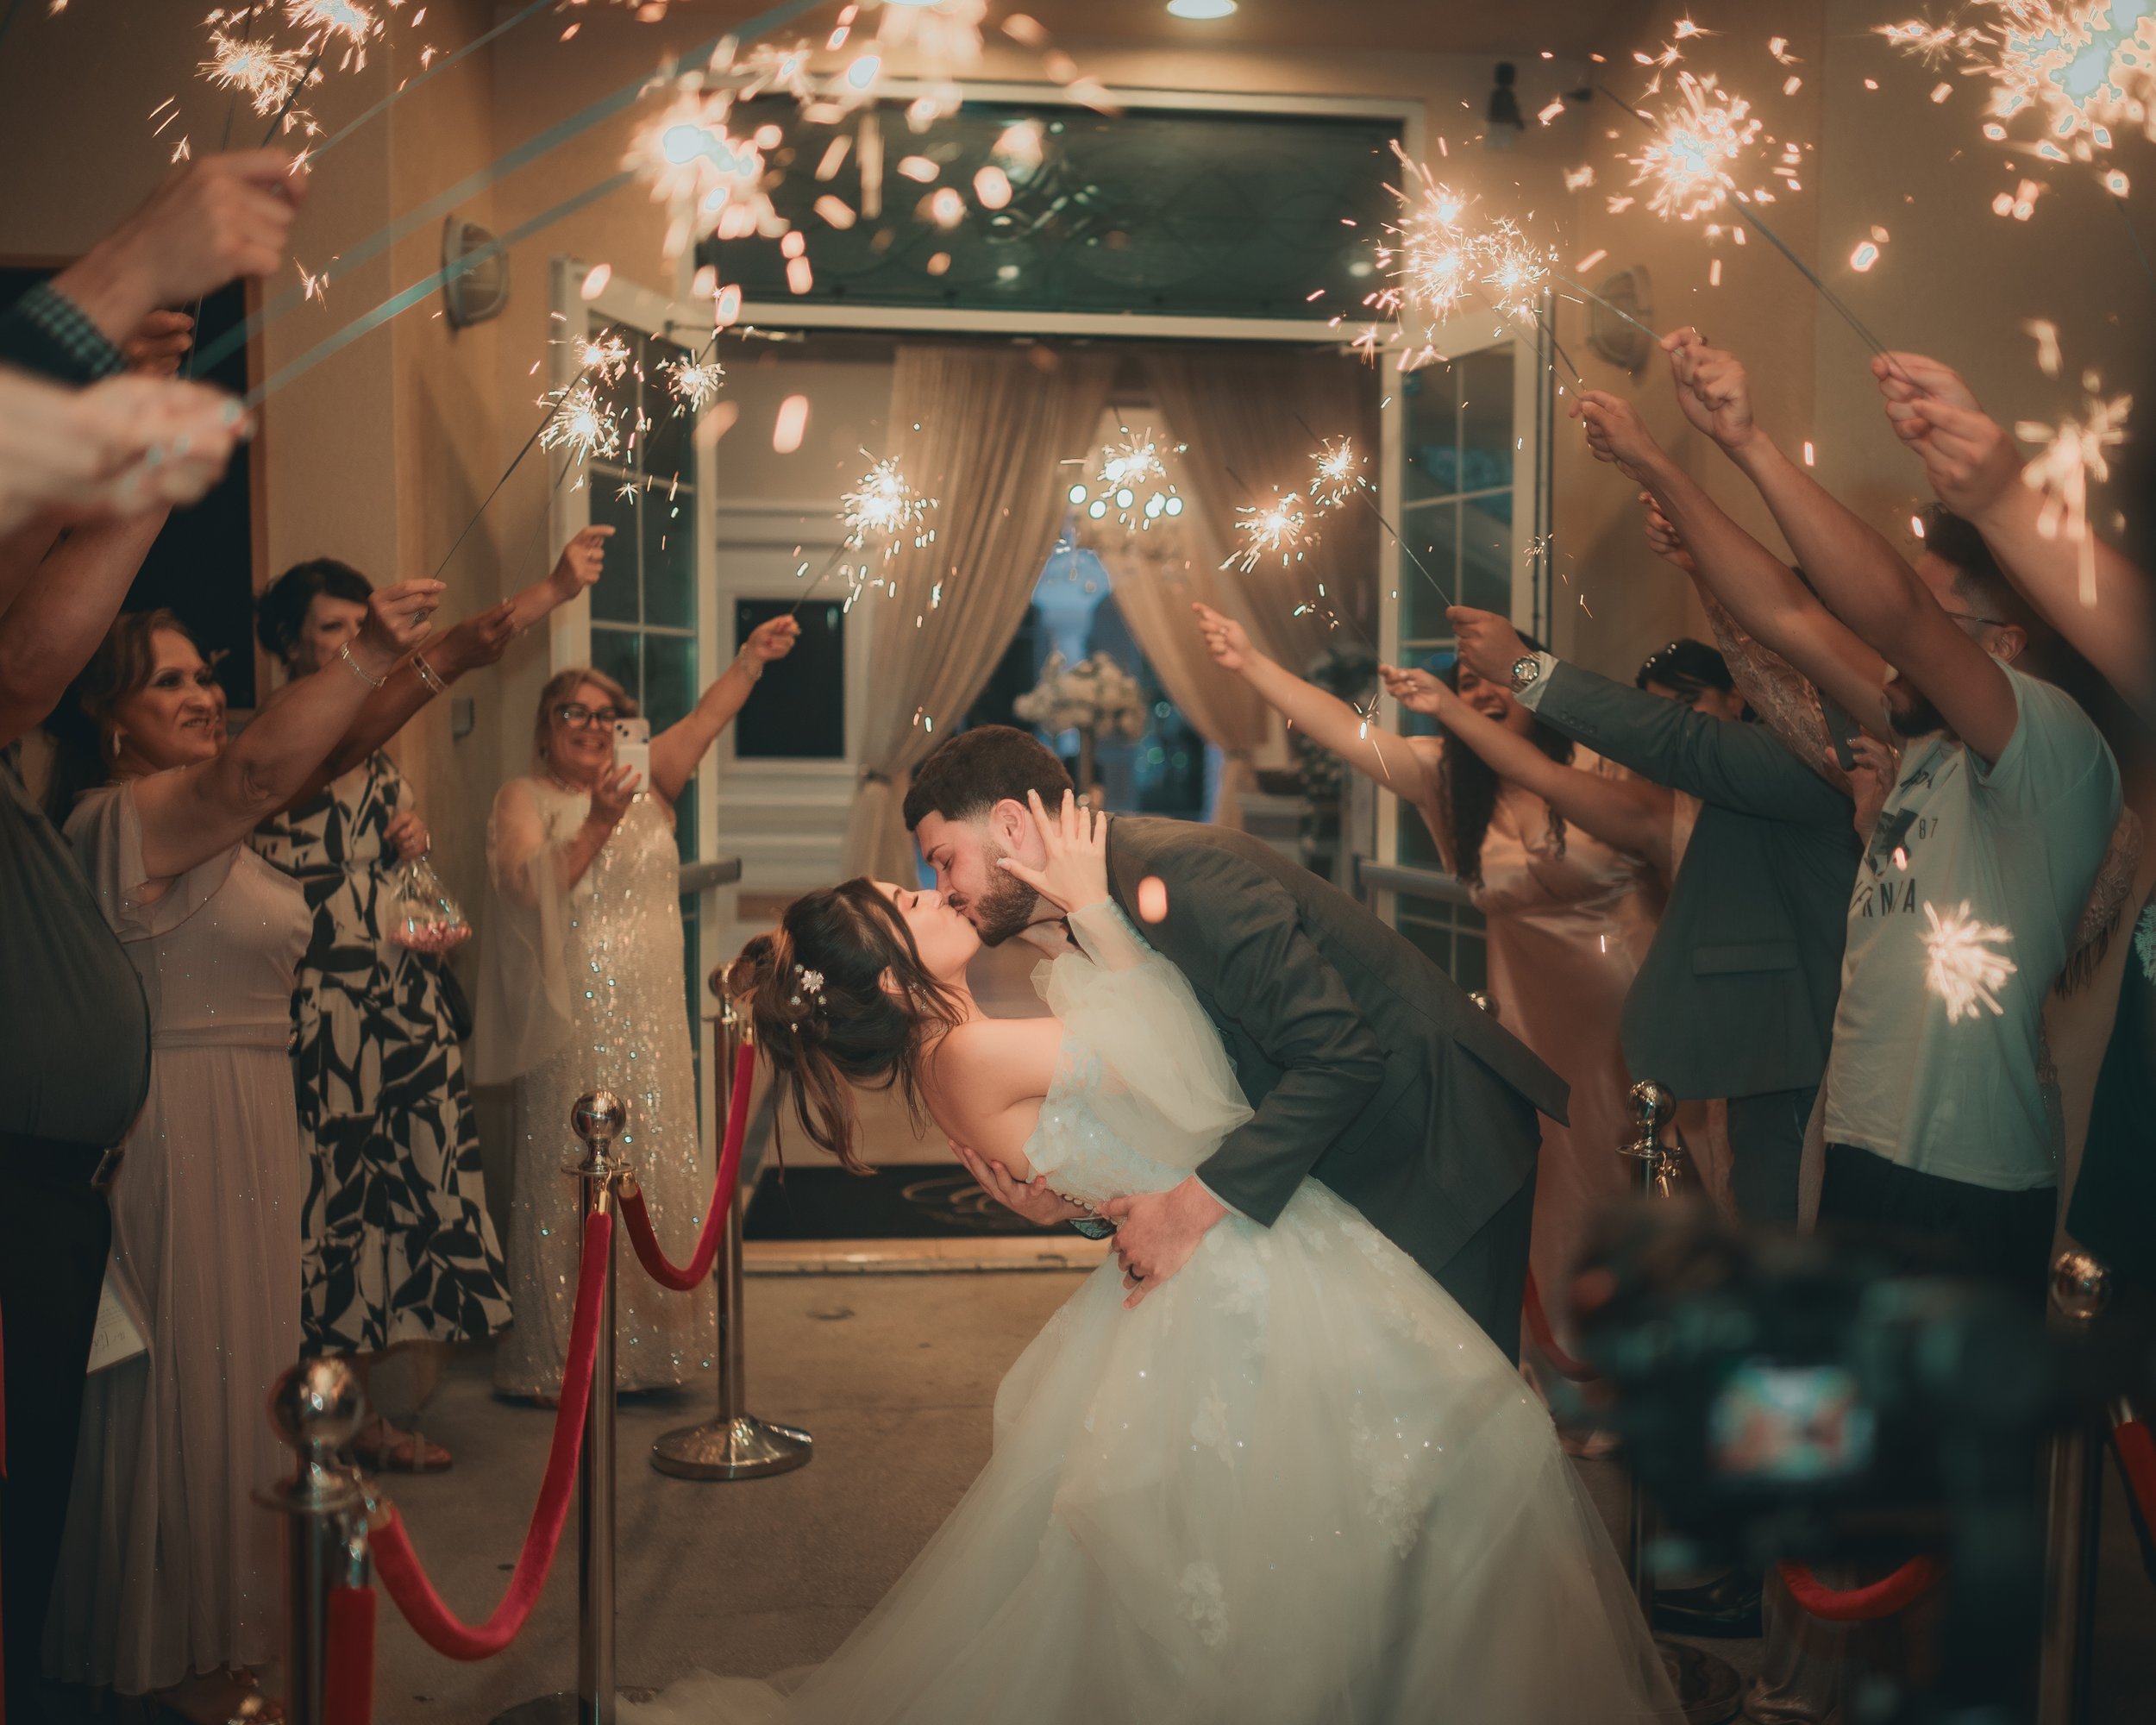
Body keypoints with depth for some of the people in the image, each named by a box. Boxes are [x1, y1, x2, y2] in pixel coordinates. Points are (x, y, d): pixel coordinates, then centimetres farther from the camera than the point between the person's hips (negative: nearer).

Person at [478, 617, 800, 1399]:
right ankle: (557, 1356, 4)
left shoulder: (645, 784, 13)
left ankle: (652, 1340, 14)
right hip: (574, 1019, -5)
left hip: (651, 1017, 5)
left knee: (656, 1168, 6)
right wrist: (596, 824, -25)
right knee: (570, 1177, -3)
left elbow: (705, 721, 0)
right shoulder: (524, 799, 0)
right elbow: (529, 886, -16)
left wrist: (751, 658, -14)